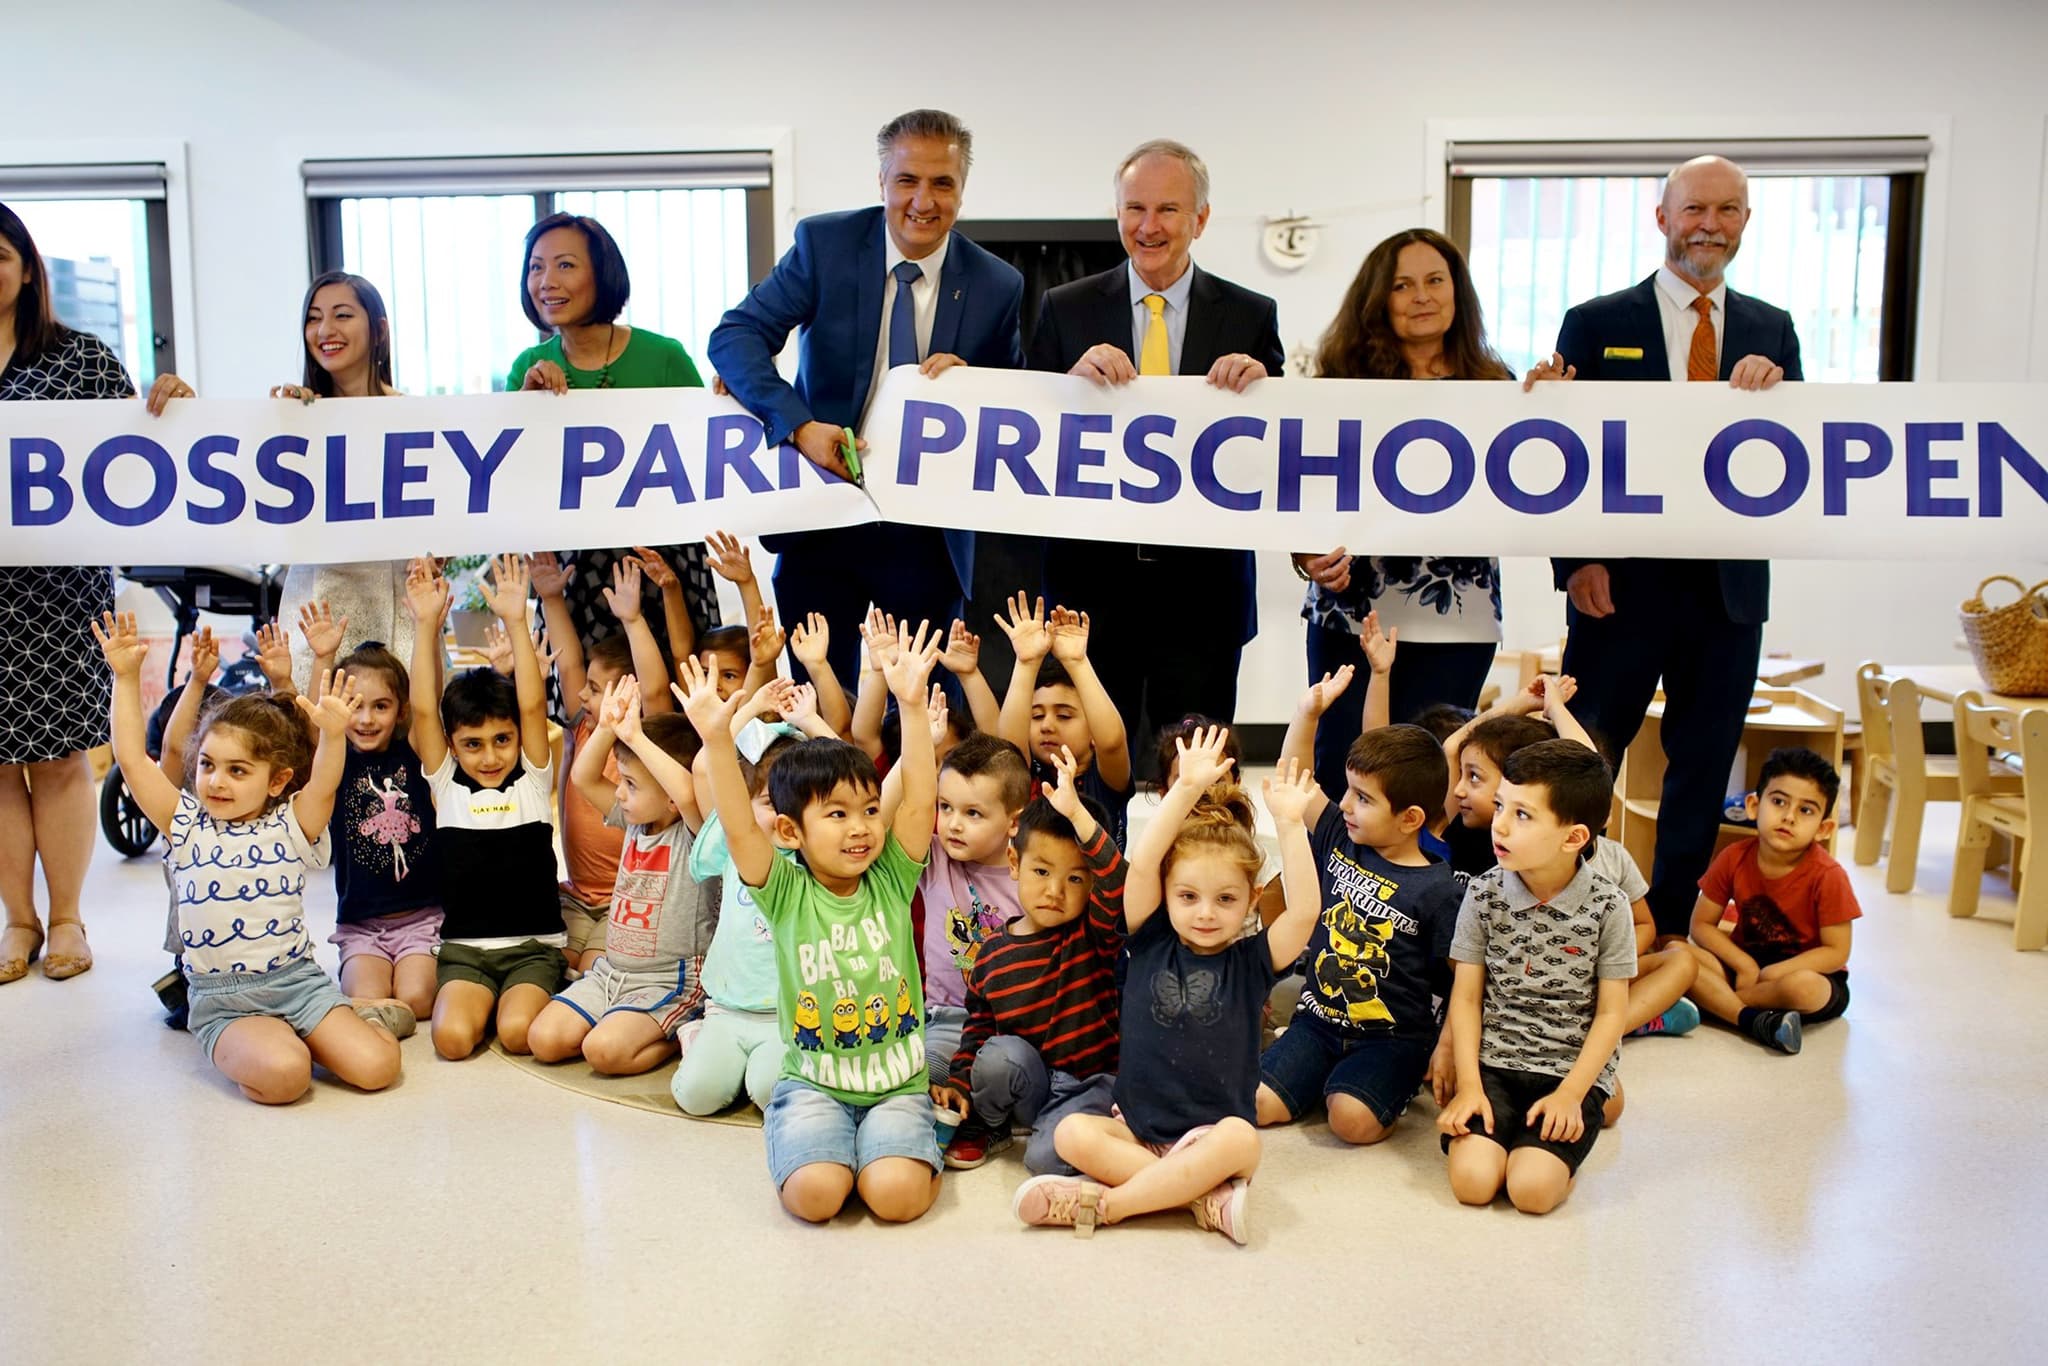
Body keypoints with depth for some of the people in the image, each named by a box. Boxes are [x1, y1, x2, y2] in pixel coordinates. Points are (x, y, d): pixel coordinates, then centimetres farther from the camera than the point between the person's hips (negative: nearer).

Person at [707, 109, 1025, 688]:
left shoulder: (999, 287, -1)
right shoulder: (824, 243, -4)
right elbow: (735, 336, -10)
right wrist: (801, 425, -24)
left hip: (928, 539, 0)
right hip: (821, 525, 0)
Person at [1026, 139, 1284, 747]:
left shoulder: (1251, 316, 6)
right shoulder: (1065, 309, 6)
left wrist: (1260, 384, -13)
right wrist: (1076, 376, -15)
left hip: (1202, 587, 0)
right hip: (1092, 580, 0)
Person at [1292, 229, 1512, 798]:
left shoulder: (1493, 387, 8)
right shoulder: (1345, 381, 4)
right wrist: (1309, 553, -17)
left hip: (1457, 622, 0)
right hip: (1352, 613, 0)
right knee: (1340, 771, 3)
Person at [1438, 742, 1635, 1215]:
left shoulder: (1606, 907, -8)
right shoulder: (1483, 895, -3)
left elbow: (1611, 1014, -3)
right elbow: (1466, 998, 1)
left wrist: (1570, 1093, -13)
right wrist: (1469, 1085, -10)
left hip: (1573, 1071, -1)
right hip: (1492, 1064, 2)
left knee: (1532, 1189, -23)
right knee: (1472, 1180, -20)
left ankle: (1550, 1144, 8)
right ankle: (1496, 1127, 10)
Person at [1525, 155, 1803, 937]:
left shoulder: (1772, 331, 9)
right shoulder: (1598, 323, 0)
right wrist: (1578, 558, -12)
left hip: (1730, 586, 4)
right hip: (1623, 582, -3)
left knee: (1704, 770, 12)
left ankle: (1671, 929, 25)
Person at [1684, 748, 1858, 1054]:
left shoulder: (1828, 876, -18)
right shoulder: (1735, 859, -9)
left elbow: (1836, 952, -16)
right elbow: (1701, 924, -3)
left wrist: (1771, 973, -24)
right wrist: (1745, 965, -18)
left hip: (1807, 969, -3)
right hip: (1746, 960, 4)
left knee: (1803, 986, -39)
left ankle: (1716, 1000, -17)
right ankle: (1754, 1021, -32)